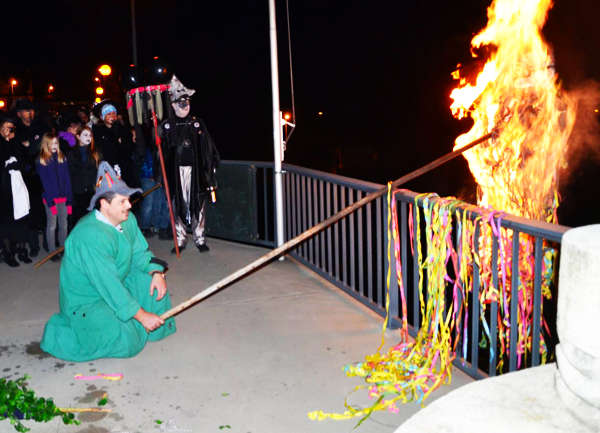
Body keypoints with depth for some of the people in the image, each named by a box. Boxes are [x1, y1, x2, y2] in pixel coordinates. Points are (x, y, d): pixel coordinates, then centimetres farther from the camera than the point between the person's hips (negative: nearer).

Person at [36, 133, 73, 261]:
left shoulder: (62, 158, 8)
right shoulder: (41, 161, -2)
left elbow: (67, 179, 4)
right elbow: (45, 182, -6)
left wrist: (69, 198, -3)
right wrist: (50, 201, -13)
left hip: (63, 197, 3)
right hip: (50, 198, -3)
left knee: (63, 225, 9)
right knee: (51, 225, 4)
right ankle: (52, 252, 11)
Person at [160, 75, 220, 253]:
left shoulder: (197, 123, 7)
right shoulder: (166, 125, 6)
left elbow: (208, 148, 7)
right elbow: (162, 151, 5)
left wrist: (210, 169, 1)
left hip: (195, 170, 0)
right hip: (176, 170, 0)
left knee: (198, 203, 3)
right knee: (178, 204, 3)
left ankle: (199, 238, 13)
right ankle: (180, 239, 14)